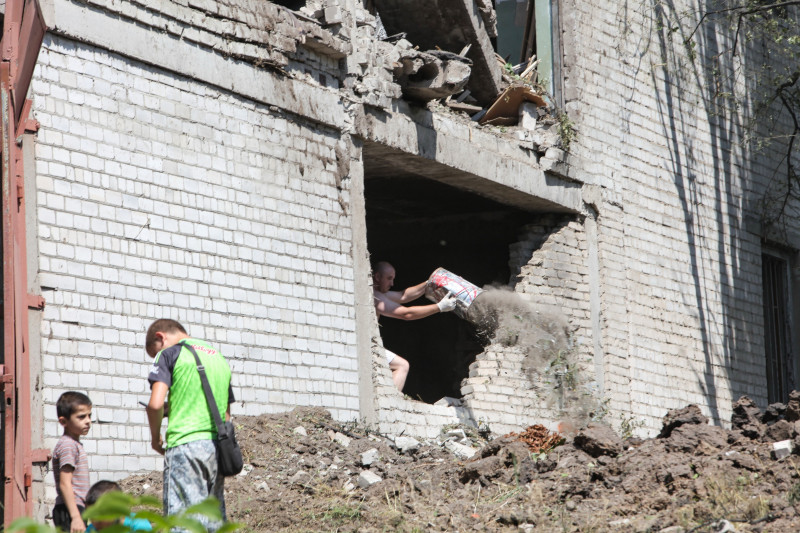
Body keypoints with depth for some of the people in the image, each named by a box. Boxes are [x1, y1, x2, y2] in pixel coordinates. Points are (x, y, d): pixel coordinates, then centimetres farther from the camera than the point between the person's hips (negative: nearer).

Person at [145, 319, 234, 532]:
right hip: (217, 447, 7)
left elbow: (156, 404, -11)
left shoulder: (169, 354, 1)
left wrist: (155, 437, 3)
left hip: (185, 444, -7)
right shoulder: (219, 357, 21)